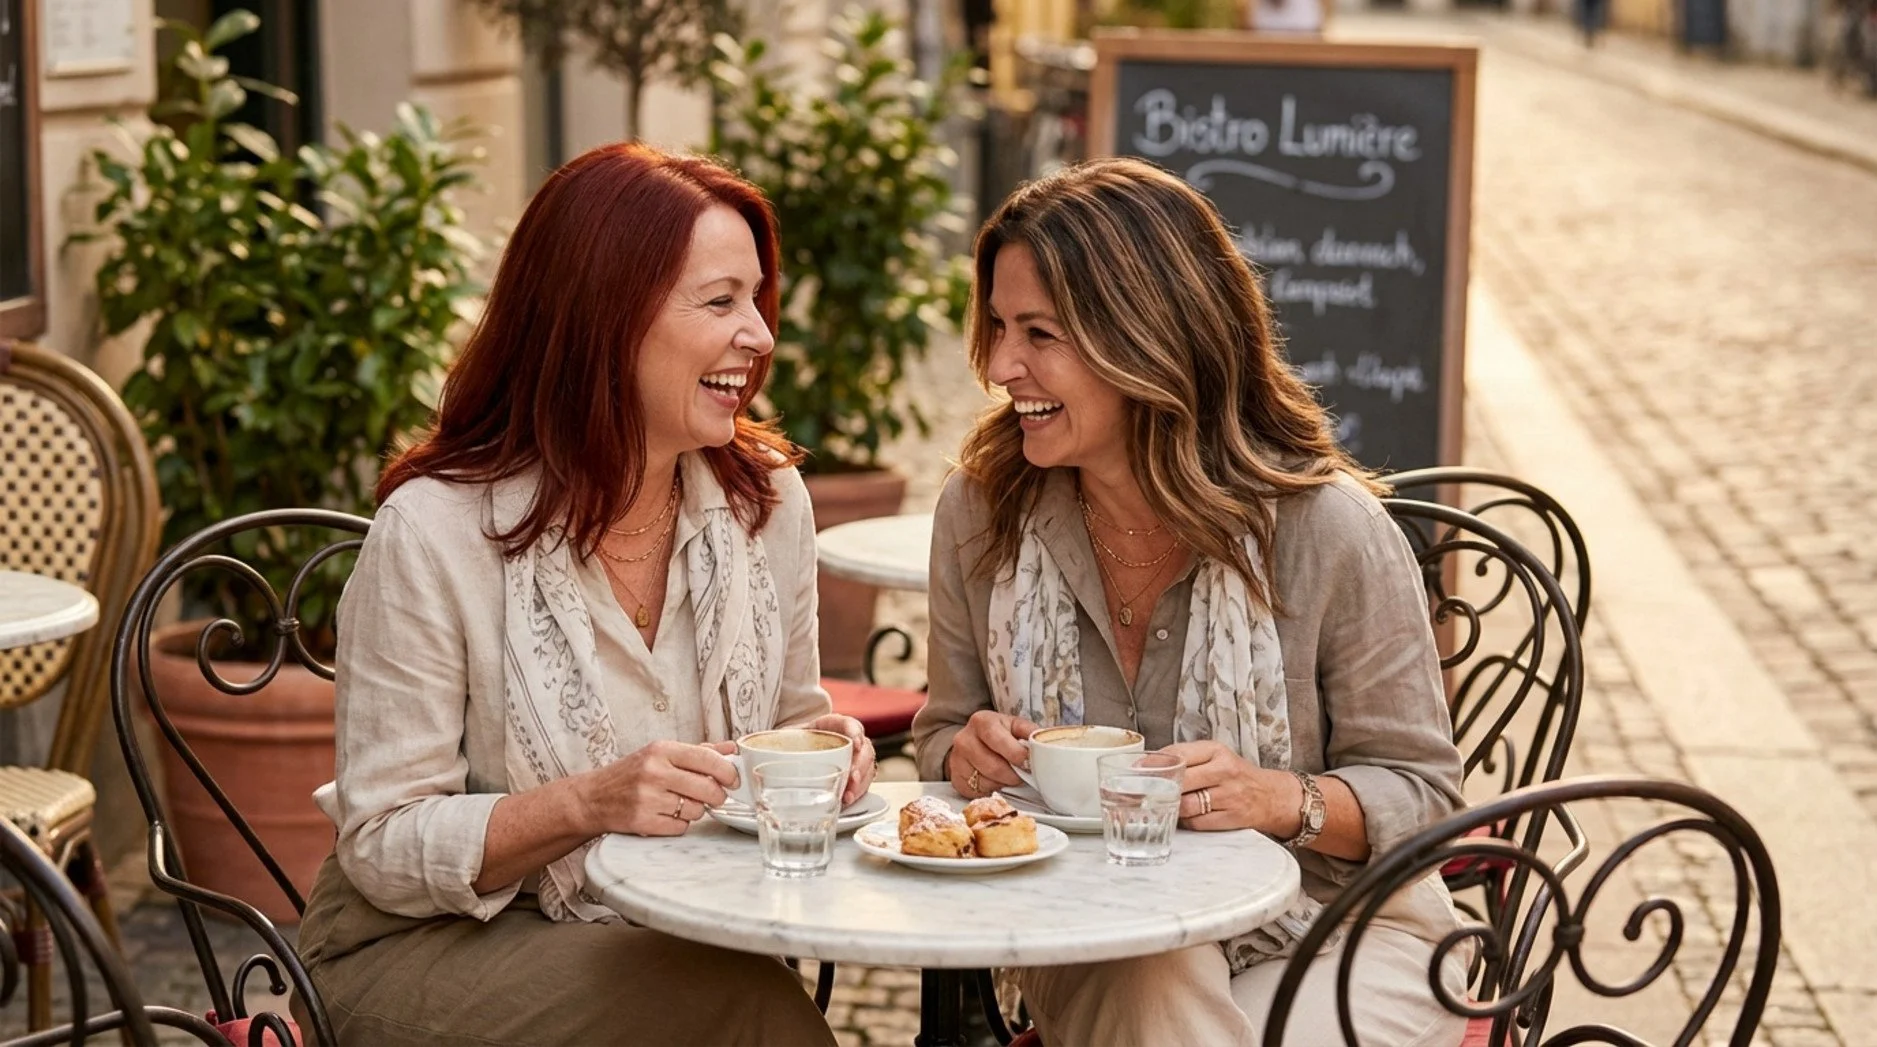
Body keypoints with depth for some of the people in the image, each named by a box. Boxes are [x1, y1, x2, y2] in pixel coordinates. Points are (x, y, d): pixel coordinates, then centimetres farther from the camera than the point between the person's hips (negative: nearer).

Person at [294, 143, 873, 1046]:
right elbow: (383, 847, -13)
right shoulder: (435, 532, -16)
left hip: (672, 941, 5)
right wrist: (587, 804, -28)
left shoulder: (769, 497, -1)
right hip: (426, 951, -5)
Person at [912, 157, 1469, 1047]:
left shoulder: (1326, 528, -14)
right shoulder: (979, 513, -3)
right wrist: (968, 758, -13)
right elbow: (945, 732, 11)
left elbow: (1419, 791, -6)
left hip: (1334, 931, -1)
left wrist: (1285, 800, -26)